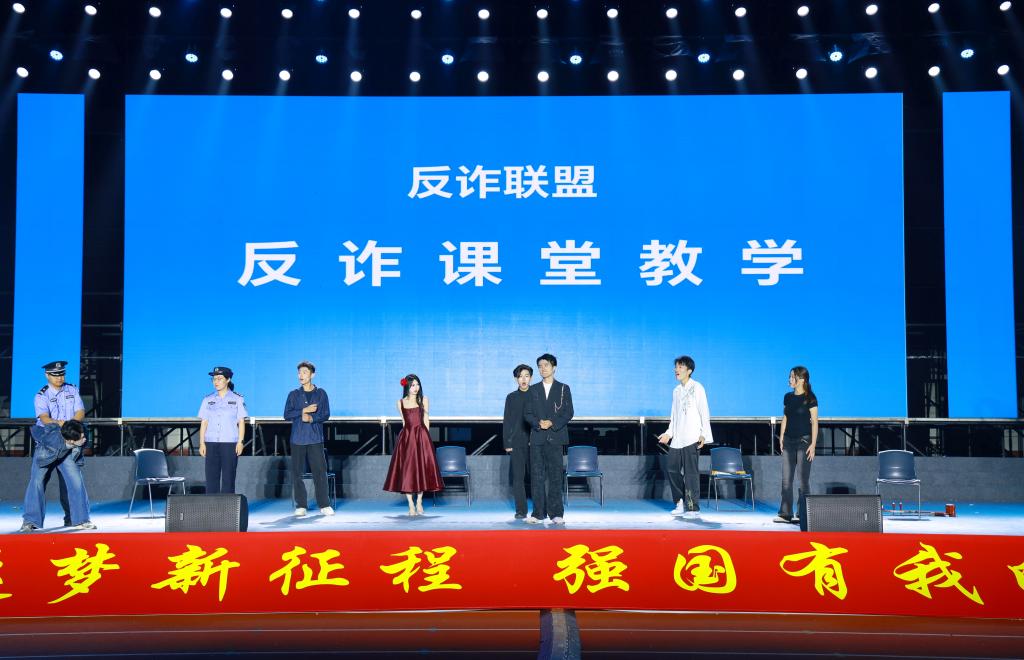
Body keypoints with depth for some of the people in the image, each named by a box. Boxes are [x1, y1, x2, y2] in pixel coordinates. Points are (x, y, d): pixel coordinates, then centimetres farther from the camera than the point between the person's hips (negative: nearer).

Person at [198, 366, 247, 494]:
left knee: (228, 478, -2)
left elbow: (241, 422, 3)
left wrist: (240, 442, -5)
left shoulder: (237, 399, 4)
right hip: (211, 443, 2)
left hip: (230, 443, -2)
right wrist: (202, 443, 2)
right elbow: (204, 423, 9)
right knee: (211, 477, 0)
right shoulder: (208, 400, 10)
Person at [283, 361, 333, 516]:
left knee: (320, 471, -5)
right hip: (297, 438, 1)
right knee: (297, 473, 1)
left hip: (315, 438, -1)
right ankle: (301, 506, 8)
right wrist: (304, 411, -9)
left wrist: (311, 418, -14)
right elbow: (287, 415, 1)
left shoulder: (320, 393, 8)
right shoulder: (293, 394, 10)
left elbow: (325, 415, 2)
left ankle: (324, 505, 0)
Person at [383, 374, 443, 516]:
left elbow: (426, 420, 7)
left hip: (421, 436, 0)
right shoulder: (400, 402, 7)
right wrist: (409, 435, 8)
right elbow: (404, 421, 13)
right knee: (406, 469, -2)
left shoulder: (424, 400, 6)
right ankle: (411, 505, 3)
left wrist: (424, 437, 2)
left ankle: (419, 502, 13)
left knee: (422, 468, 1)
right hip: (406, 437, 0)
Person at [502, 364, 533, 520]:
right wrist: (507, 443, 1)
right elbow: (506, 421, 8)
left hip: (534, 442, -1)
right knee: (518, 477, 0)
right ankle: (521, 511, 4)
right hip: (516, 443, 1)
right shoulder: (511, 397, 10)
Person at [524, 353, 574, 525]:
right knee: (537, 475, 0)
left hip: (555, 437, -2)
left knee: (555, 475, -3)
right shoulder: (533, 389, 14)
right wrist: (538, 423, -11)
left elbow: (568, 412, 1)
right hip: (537, 438, 2)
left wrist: (553, 423, -13)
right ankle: (538, 513, 5)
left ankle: (556, 513, 2)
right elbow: (527, 413, 8)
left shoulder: (563, 388, 7)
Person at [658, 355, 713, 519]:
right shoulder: (676, 390, 17)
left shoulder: (697, 388, -3)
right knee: (671, 467, 5)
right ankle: (680, 501, 19)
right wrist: (669, 433, 14)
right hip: (677, 438, 7)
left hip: (692, 437, -7)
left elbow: (704, 413, -7)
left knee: (690, 472, -7)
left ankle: (693, 508, -2)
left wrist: (704, 434, -15)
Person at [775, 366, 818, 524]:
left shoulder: (810, 398, -6)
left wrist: (813, 444, -13)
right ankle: (785, 514, 7)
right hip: (789, 441, 5)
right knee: (786, 479, 3)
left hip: (804, 440, -5)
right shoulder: (788, 397, 10)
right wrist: (781, 438, 8)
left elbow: (814, 422, -8)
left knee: (804, 479, 1)